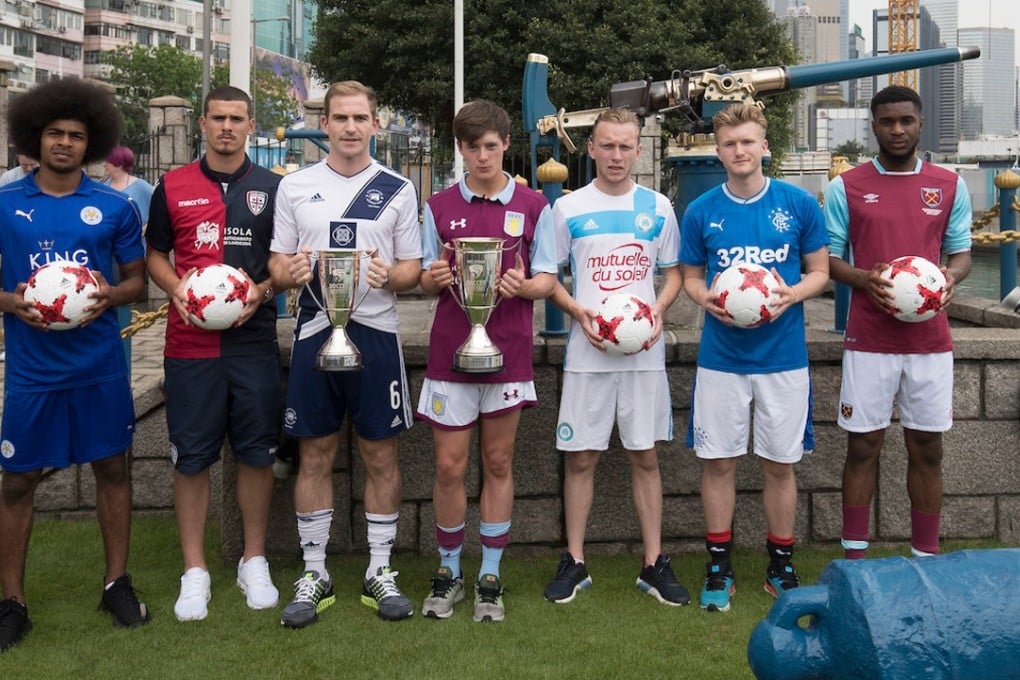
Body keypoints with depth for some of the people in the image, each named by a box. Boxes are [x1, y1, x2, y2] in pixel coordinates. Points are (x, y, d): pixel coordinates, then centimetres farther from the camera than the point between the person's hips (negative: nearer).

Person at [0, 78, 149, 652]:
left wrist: (110, 295, -12)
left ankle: (118, 582, 25)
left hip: (101, 365, 1)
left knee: (113, 467, 9)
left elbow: (136, 279, 8)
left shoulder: (115, 207, 2)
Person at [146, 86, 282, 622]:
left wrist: (262, 290, -10)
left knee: (256, 452, 6)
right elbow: (155, 254, 12)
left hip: (254, 341, 0)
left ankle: (254, 562, 22)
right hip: (189, 342, 0)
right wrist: (176, 287, -9)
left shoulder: (272, 188, 6)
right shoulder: (173, 187, 6)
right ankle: (194, 572, 16)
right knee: (191, 456, 4)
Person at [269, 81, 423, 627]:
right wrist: (288, 273, -16)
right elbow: (277, 264, 7)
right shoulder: (294, 186, 7)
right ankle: (314, 572, 18)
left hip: (376, 332, 0)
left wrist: (388, 276, -18)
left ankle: (380, 571, 18)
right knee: (314, 455, 6)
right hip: (315, 331, 1)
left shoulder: (398, 190, 5)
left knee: (380, 455, 5)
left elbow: (413, 270, 5)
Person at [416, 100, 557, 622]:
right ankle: (448, 573, 21)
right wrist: (434, 277, -14)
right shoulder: (440, 207, 6)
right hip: (450, 350, 1)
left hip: (508, 352, 0)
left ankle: (489, 578, 19)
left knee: (498, 465, 8)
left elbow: (548, 280, 3)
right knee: (449, 467, 3)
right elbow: (425, 281, 9)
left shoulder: (533, 206, 4)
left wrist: (523, 285, -19)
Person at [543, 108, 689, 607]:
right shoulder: (568, 208, 3)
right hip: (587, 350, -1)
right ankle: (574, 562, 16)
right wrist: (578, 311, -12)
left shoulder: (658, 207, 7)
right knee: (580, 457, 4)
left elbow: (673, 272, 13)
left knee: (645, 456, 6)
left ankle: (654, 564, 15)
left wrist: (658, 309, -7)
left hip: (645, 349, 1)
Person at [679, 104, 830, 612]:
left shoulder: (799, 205, -1)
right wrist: (705, 297, -13)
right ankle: (718, 566, 20)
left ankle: (781, 565, 24)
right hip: (721, 356, 1)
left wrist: (793, 294, -16)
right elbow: (690, 277, 9)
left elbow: (820, 272, 5)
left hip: (783, 355, 0)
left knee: (780, 464, 8)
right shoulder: (701, 211, 1)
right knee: (718, 462, 6)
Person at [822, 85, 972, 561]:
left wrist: (951, 277, -11)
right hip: (868, 339, -2)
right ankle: (853, 557, 10)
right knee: (863, 446, 2)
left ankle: (926, 557, 16)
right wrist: (864, 279, -17)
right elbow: (829, 258, 4)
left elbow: (961, 252, 12)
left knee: (927, 448, 6)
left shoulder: (950, 186, 8)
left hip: (930, 339, 2)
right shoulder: (846, 187, 2)